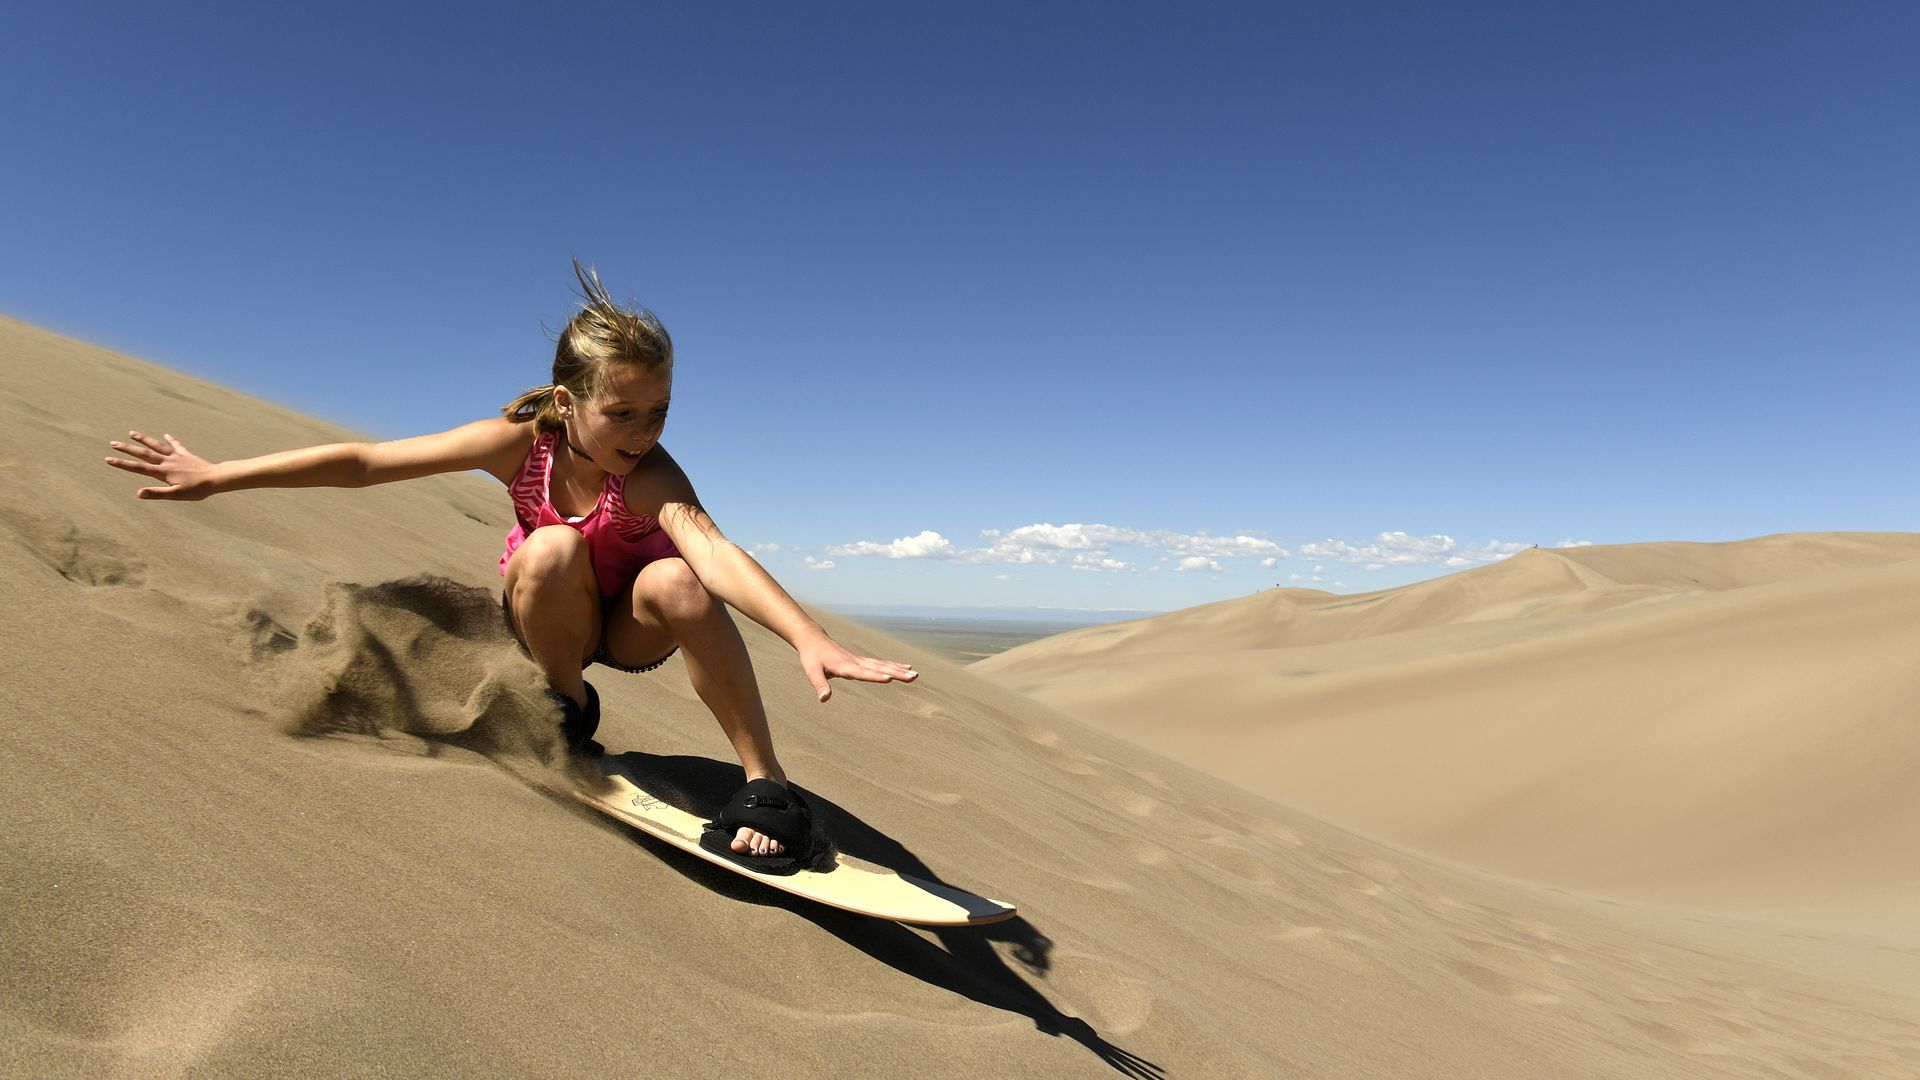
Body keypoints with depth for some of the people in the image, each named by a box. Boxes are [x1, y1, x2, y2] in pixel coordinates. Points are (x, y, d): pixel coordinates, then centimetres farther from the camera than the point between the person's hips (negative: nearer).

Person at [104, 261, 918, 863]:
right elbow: (364, 463, -18)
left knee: (676, 581, -38)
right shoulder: (521, 442, -22)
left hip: (631, 627, -2)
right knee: (553, 548, -33)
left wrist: (807, 638, -67)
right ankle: (569, 705, -5)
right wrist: (218, 475, -15)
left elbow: (713, 548, -50)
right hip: (552, 617, 2)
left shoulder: (652, 475, -30)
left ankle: (765, 782, -27)